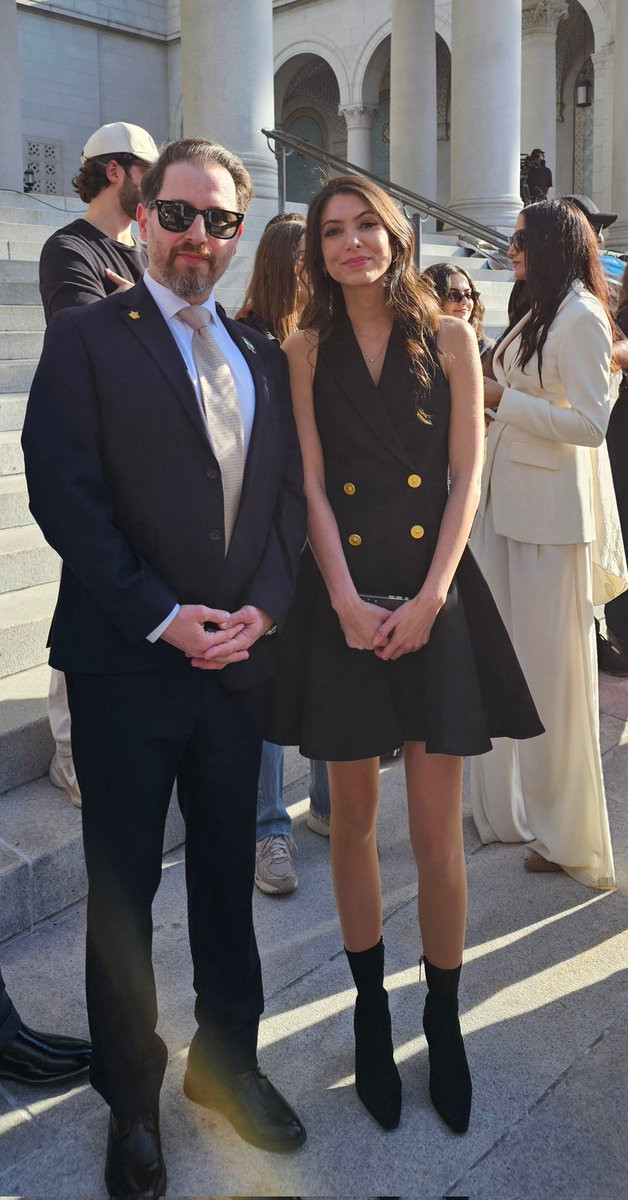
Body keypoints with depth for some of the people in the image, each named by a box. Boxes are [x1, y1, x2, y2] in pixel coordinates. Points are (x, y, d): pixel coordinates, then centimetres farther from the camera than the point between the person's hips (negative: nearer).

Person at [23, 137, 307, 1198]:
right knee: (123, 889, 9)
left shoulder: (261, 354, 13)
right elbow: (65, 497, -11)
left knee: (229, 873, 16)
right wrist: (162, 618, -17)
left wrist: (263, 606, -7)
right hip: (125, 666, -4)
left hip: (239, 660, 4)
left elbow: (288, 494, 9)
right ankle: (131, 1096, 28)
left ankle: (227, 1060, 36)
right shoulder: (85, 339, -3)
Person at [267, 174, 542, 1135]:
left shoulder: (449, 338, 5)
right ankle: (371, 1013, 26)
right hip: (343, 603, 1)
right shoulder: (308, 351, 6)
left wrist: (427, 597, -10)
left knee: (438, 833, 1)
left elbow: (466, 478, 1)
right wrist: (347, 601, -11)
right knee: (353, 820, 9)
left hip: (433, 598, 0)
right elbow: (311, 484, 1)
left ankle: (444, 1023, 20)